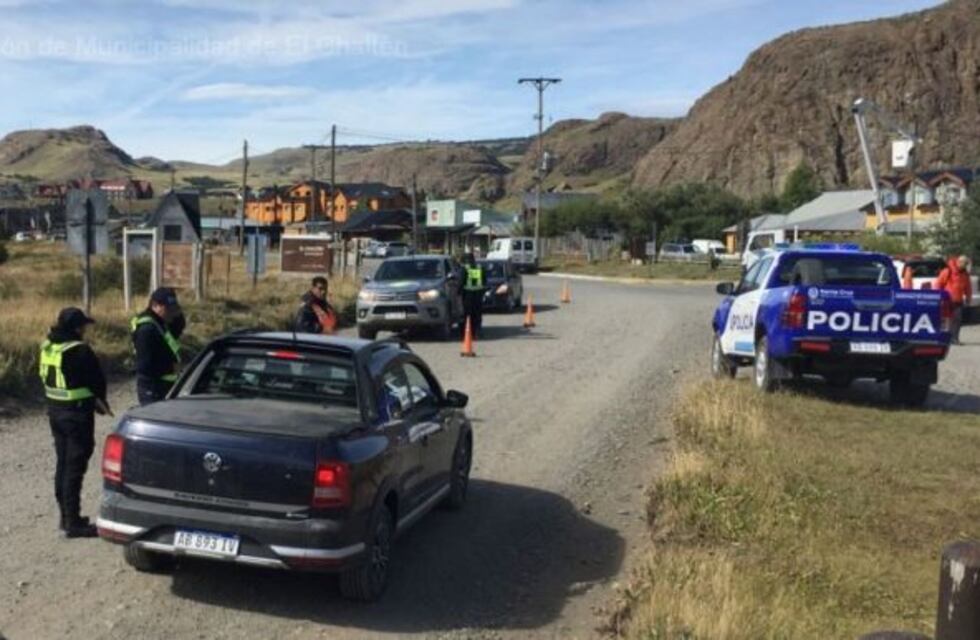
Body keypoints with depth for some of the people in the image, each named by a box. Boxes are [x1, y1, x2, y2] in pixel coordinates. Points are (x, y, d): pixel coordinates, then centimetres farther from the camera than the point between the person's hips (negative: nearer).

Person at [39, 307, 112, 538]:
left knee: (62, 464, 17)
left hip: (55, 410, 8)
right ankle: (73, 523, 0)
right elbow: (97, 379, -13)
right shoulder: (79, 350, -19)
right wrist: (100, 401, 10)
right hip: (77, 412, -8)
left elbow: (47, 378, 13)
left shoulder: (47, 347, 6)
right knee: (75, 467, -3)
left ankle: (66, 516, 27)